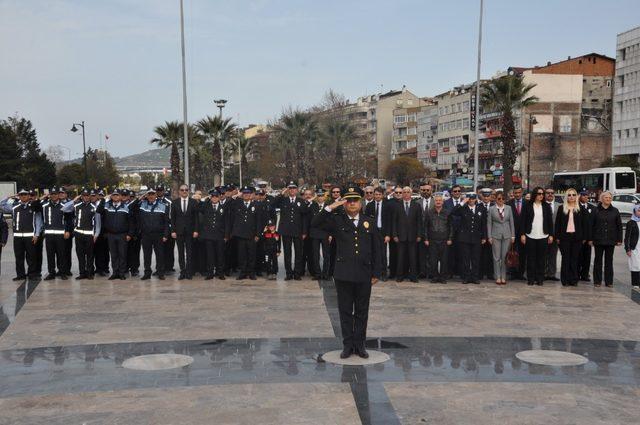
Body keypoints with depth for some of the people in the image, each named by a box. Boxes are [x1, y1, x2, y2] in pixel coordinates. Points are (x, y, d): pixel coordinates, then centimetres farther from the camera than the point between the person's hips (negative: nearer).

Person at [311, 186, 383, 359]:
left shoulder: (369, 222, 8)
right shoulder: (337, 221, 3)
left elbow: (377, 249, 8)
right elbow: (315, 223, -11)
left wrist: (376, 273, 4)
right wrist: (330, 208, -18)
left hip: (364, 274, 1)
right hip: (343, 274, -1)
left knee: (362, 312, 9)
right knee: (345, 311, 6)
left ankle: (360, 345, 19)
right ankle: (348, 345, 16)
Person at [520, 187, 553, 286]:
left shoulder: (546, 206, 8)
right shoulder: (528, 206, 1)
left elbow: (550, 221, 9)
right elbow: (523, 220, 0)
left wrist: (551, 235, 5)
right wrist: (522, 234, -5)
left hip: (543, 236, 2)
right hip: (530, 236, -2)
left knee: (541, 258, 3)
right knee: (531, 258, 2)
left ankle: (540, 279, 10)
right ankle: (530, 279, 8)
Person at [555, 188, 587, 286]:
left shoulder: (581, 209, 6)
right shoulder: (561, 208, 5)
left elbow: (585, 224, 6)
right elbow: (557, 223, 5)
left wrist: (584, 237, 0)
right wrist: (557, 237, -2)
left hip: (577, 237, 0)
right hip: (564, 237, 0)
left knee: (575, 259, 2)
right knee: (565, 258, 1)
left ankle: (574, 280, 8)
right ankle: (565, 280, 6)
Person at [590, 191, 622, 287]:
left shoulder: (615, 211, 5)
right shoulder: (596, 211, 1)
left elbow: (619, 226, 7)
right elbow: (591, 225, 1)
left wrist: (619, 239, 2)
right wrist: (591, 239, -3)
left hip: (611, 240, 1)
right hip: (598, 240, -1)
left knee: (609, 261, 6)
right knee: (598, 260, 4)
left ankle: (609, 281, 12)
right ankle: (597, 281, 10)